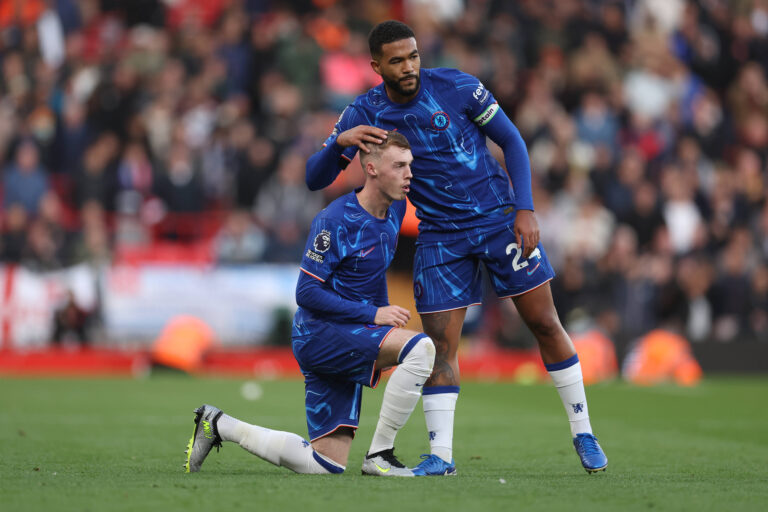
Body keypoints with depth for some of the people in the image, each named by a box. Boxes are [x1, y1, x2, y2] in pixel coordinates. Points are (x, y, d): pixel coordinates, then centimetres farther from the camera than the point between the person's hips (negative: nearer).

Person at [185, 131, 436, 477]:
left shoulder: (395, 209, 5)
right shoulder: (335, 221, -17)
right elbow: (307, 293, -19)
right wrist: (373, 315, -21)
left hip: (349, 339, 8)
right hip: (319, 332, -8)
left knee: (327, 464, 5)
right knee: (420, 347, -28)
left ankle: (219, 425, 17)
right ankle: (379, 455, -19)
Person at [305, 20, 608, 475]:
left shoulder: (455, 87, -12)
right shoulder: (364, 115, -7)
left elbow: (511, 140, -3)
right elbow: (316, 178, -8)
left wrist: (525, 210, -11)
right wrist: (341, 142, -29)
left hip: (500, 218, -1)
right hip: (440, 235, 1)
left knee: (545, 324, 1)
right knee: (440, 345, -6)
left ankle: (584, 434, 12)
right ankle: (441, 455, 0)